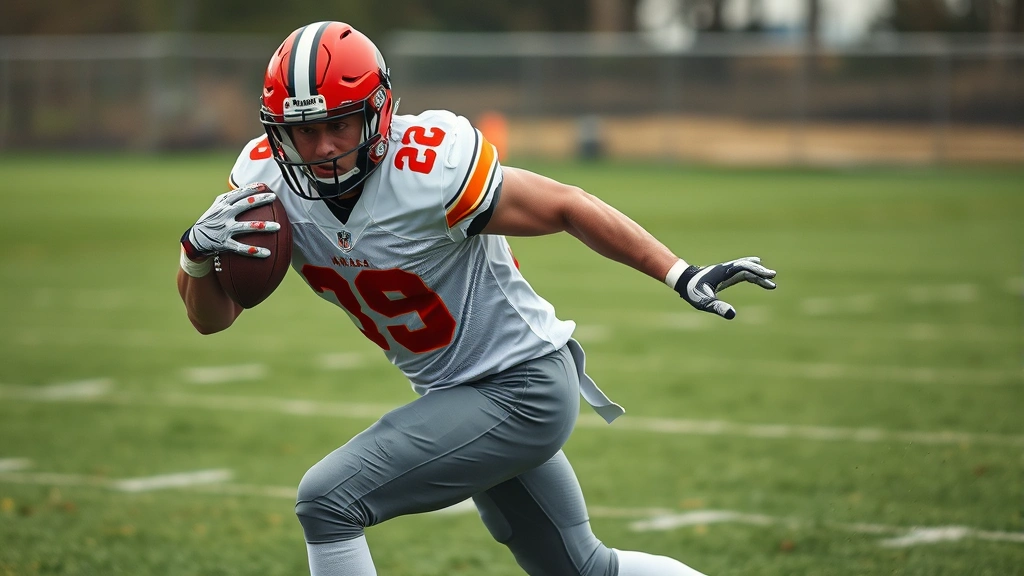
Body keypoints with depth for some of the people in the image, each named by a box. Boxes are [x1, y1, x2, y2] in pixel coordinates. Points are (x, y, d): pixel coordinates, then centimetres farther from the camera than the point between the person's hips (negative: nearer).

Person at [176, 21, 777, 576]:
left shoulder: (427, 171, -27)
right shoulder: (266, 177, -9)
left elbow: (565, 206, -16)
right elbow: (212, 317, -3)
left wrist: (681, 276, -18)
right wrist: (199, 252, -25)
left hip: (522, 391, -8)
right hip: (455, 393, 8)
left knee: (327, 501, -18)